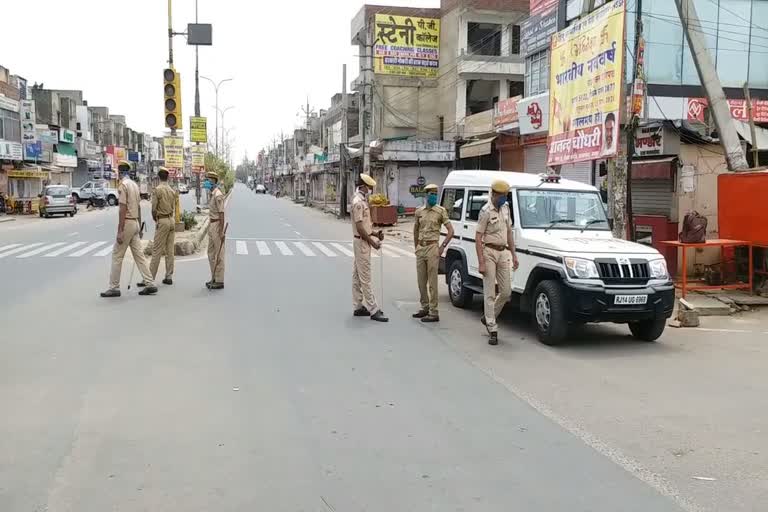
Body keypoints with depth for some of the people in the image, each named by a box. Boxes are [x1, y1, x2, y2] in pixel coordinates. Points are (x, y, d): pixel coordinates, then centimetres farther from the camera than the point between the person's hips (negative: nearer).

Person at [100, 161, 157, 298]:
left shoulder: (123, 185, -13)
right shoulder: (135, 184, 13)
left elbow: (123, 209, -18)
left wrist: (120, 231, -19)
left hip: (127, 223, -8)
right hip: (135, 222, 8)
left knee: (117, 255, -1)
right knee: (139, 254, 9)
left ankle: (114, 287, 2)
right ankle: (150, 284, 6)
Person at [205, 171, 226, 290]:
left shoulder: (218, 195, -17)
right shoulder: (211, 194, 12)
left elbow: (221, 214, -20)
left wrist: (221, 232, -22)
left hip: (217, 225, -10)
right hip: (212, 224, 10)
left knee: (218, 254, -3)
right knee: (211, 253, 15)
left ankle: (219, 281, 3)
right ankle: (214, 278, 24)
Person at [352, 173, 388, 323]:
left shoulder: (362, 201, 15)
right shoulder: (358, 202, -16)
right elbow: (359, 227, -21)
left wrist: (375, 234, 7)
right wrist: (373, 242, -16)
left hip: (363, 241, 10)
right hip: (362, 242, -10)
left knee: (358, 277, 13)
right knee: (365, 278, -8)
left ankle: (359, 307, 21)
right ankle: (373, 311, -7)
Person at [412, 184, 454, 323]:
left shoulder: (441, 211, -4)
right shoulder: (419, 211, 9)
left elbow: (451, 231, -4)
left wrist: (443, 247, -9)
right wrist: (416, 247, 16)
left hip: (432, 248, -5)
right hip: (420, 248, 5)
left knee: (432, 281, -5)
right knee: (421, 280, 11)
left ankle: (433, 312, -2)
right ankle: (425, 307, 25)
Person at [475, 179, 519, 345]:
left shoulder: (506, 208, 10)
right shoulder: (486, 211, -12)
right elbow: (478, 238, -14)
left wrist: (513, 254, 14)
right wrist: (481, 262, -20)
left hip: (503, 253, 7)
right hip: (489, 252, -7)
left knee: (506, 292, 7)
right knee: (490, 293, -3)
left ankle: (488, 317, 27)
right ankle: (492, 330, 1)